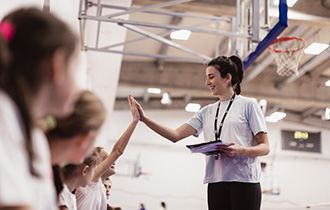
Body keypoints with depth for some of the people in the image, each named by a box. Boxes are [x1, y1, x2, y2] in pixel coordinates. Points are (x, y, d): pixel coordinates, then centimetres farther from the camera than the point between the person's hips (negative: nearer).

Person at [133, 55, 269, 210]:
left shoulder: (248, 104, 4)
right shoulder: (206, 112, 18)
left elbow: (265, 147, -1)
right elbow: (175, 135, 10)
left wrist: (241, 150, -21)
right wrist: (144, 119, 1)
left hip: (244, 180, -4)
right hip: (216, 181, 5)